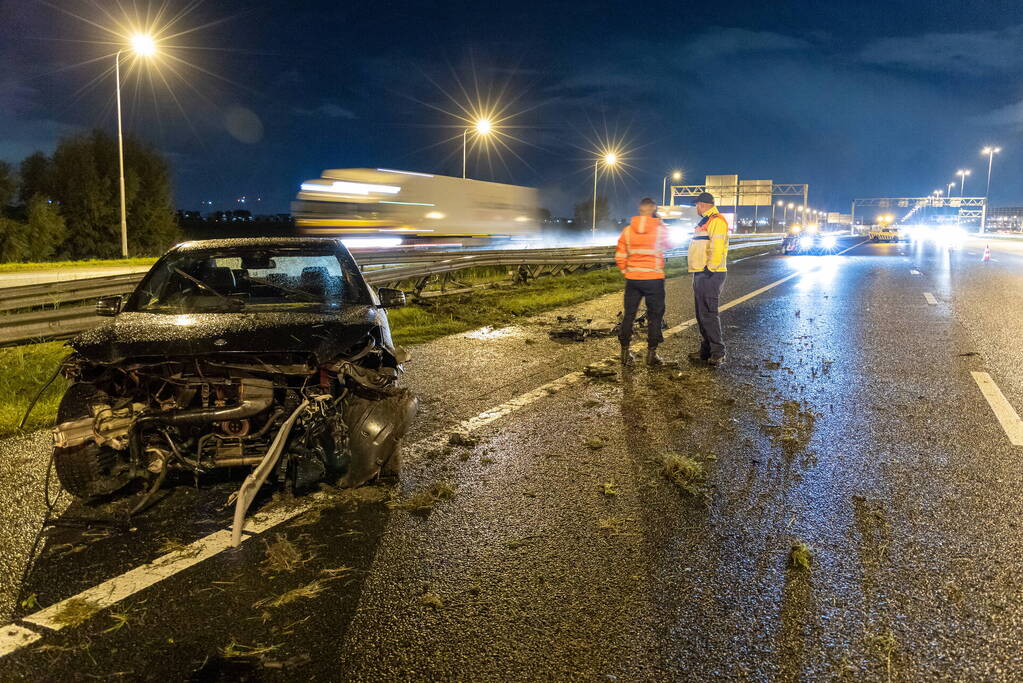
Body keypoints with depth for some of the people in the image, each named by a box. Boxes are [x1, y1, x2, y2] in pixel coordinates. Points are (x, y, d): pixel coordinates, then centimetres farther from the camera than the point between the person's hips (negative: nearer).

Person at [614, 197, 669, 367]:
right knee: (655, 315, 8)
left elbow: (620, 257, -1)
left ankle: (625, 352, 13)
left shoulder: (628, 230, -1)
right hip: (654, 279, -2)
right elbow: (667, 245, 13)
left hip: (632, 278, 3)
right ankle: (651, 353, 9)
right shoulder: (660, 229, -8)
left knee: (629, 314, 10)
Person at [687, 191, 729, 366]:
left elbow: (717, 247, -22)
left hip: (709, 275, -11)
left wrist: (710, 268, -22)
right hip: (700, 274, 11)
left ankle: (718, 352, -7)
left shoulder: (716, 221, -11)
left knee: (709, 313, -11)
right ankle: (706, 350, 19)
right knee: (701, 314, 13)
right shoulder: (704, 222, 22)